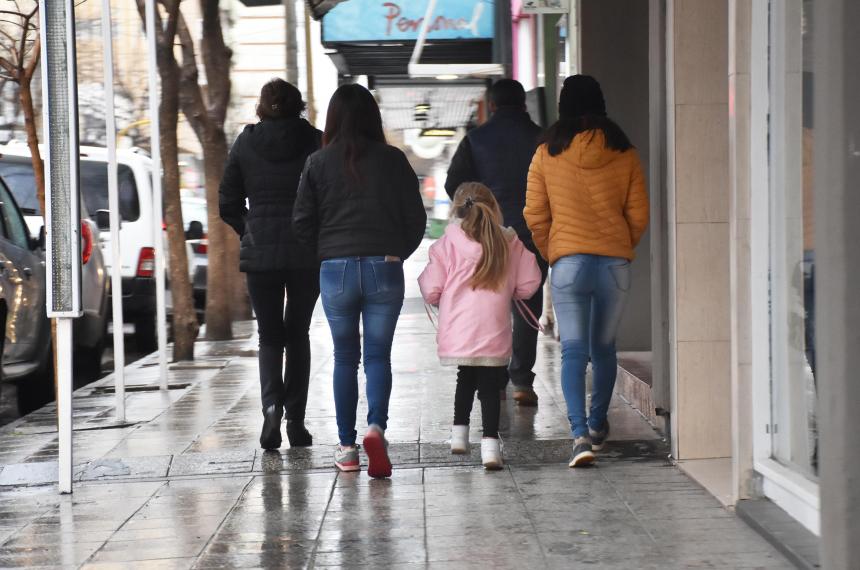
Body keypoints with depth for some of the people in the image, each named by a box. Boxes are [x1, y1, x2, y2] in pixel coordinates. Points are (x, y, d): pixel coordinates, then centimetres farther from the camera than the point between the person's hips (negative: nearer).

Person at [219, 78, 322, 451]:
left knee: (269, 336, 10)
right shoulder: (315, 142, -3)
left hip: (259, 253, 0)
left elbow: (227, 204, 3)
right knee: (297, 335, 11)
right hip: (307, 253, 0)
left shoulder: (246, 143, 1)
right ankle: (296, 421, 9)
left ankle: (272, 406, -14)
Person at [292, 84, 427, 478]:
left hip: (336, 270, 0)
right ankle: (376, 426, -19)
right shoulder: (393, 160, 0)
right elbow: (416, 219, 2)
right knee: (378, 355, 5)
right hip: (384, 269, 0)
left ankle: (347, 447, 12)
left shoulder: (318, 163, 0)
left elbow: (302, 222, 1)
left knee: (345, 358, 11)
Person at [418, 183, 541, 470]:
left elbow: (431, 289, -4)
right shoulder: (510, 243, 4)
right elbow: (529, 283, 5)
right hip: (494, 335, 0)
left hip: (457, 333, 0)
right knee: (489, 385, 6)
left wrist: (441, 301, 18)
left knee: (466, 378, 23)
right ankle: (490, 443, -8)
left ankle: (459, 433, 25)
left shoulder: (448, 243, -2)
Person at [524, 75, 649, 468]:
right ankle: (597, 425, 28)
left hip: (568, 261, -2)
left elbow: (535, 216, 2)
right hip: (615, 262, 2)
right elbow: (639, 215, 4)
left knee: (574, 350, -4)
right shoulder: (624, 153, 2)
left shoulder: (547, 154, -1)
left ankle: (581, 435, -18)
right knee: (604, 347, 17)